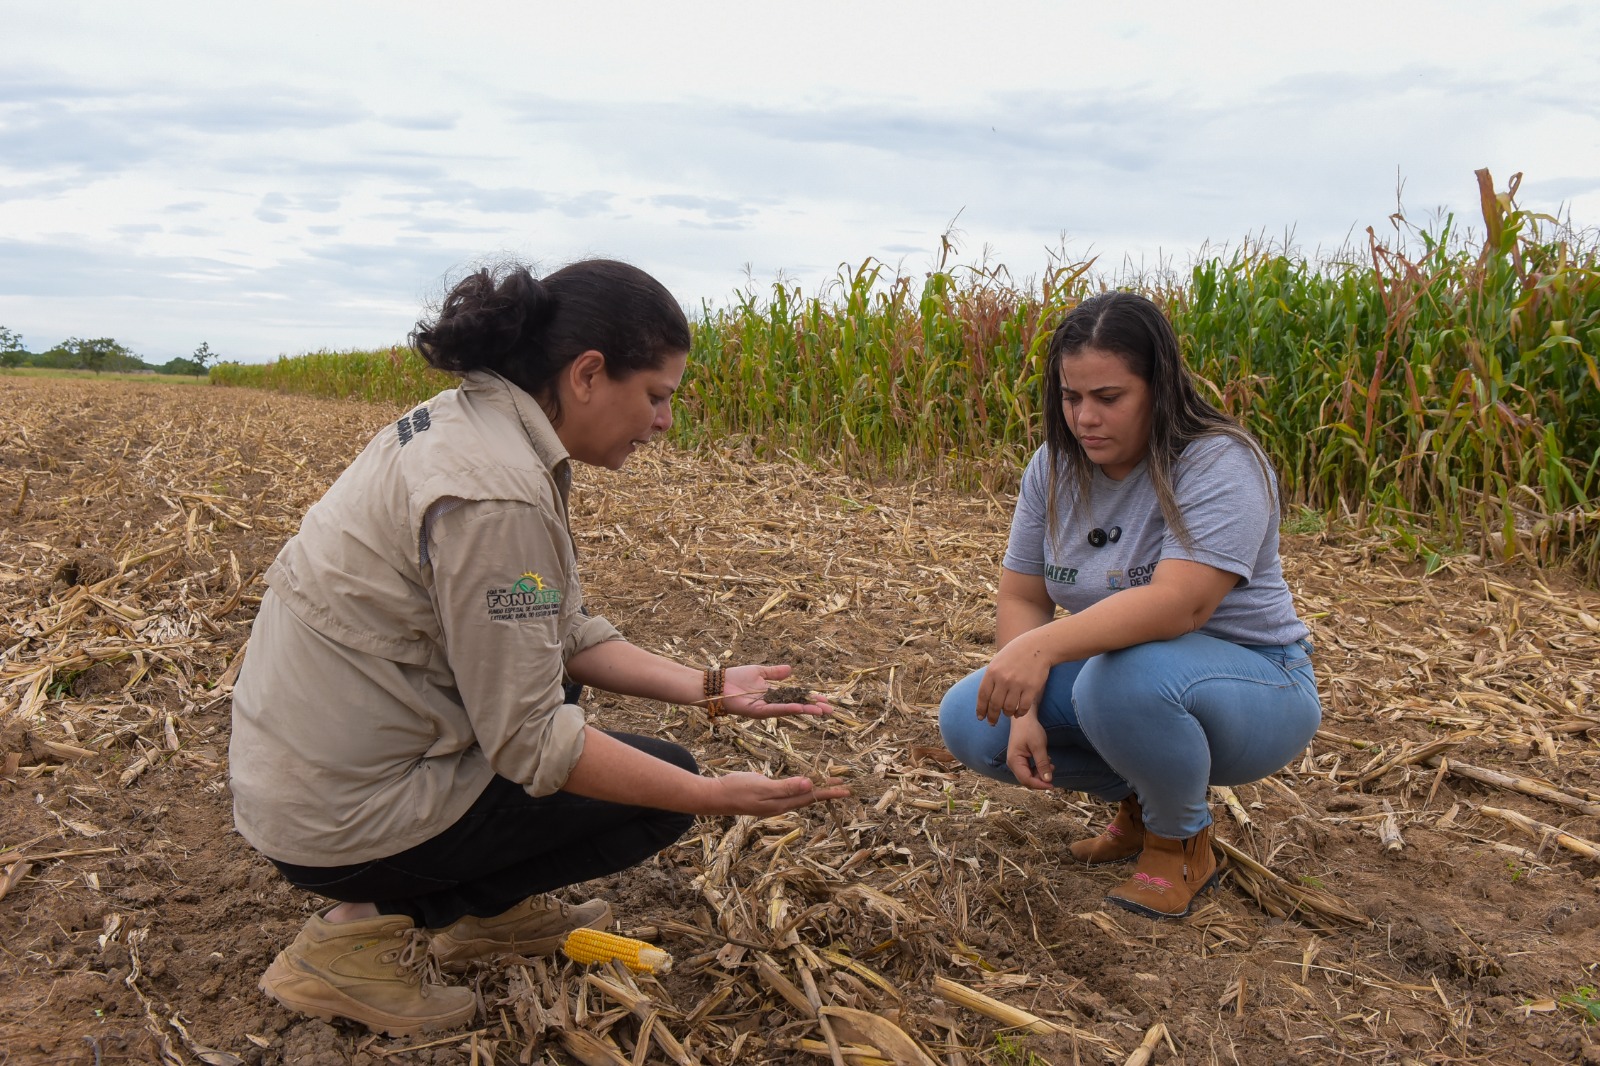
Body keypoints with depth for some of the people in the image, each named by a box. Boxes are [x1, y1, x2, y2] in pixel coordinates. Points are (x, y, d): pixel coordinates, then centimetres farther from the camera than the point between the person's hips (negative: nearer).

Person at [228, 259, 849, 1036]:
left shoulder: (468, 420, 2)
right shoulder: (496, 491, -27)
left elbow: (561, 633, 7)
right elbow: (532, 744, -22)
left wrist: (706, 687, 2)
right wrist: (717, 797, -18)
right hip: (344, 818, -9)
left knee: (560, 668, 23)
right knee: (662, 781, 0)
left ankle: (491, 906, 21)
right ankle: (375, 929, -1)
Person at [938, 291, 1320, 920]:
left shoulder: (1219, 465, -22)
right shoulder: (1055, 468, -2)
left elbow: (1179, 604, -36)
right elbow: (1021, 596, -3)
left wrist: (1044, 645, -48)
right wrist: (1025, 712, -17)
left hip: (1256, 687, -6)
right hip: (1109, 671, 7)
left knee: (1124, 676, -39)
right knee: (968, 721, -11)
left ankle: (1183, 842, -7)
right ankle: (1141, 798, 10)